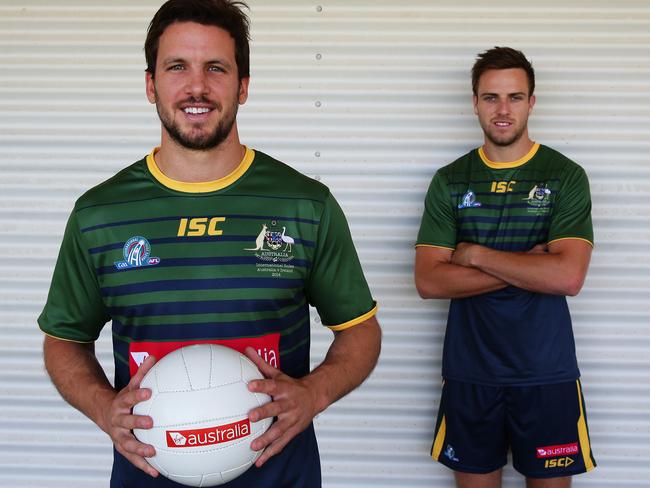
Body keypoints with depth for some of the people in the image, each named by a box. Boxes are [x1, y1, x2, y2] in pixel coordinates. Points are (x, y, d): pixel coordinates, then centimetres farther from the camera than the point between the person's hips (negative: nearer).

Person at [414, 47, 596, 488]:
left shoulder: (566, 176, -3)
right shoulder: (450, 181, 2)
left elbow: (568, 277, -16)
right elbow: (428, 281, -8)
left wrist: (475, 255, -12)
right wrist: (528, 266, -14)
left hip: (547, 372, -1)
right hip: (470, 371, 1)